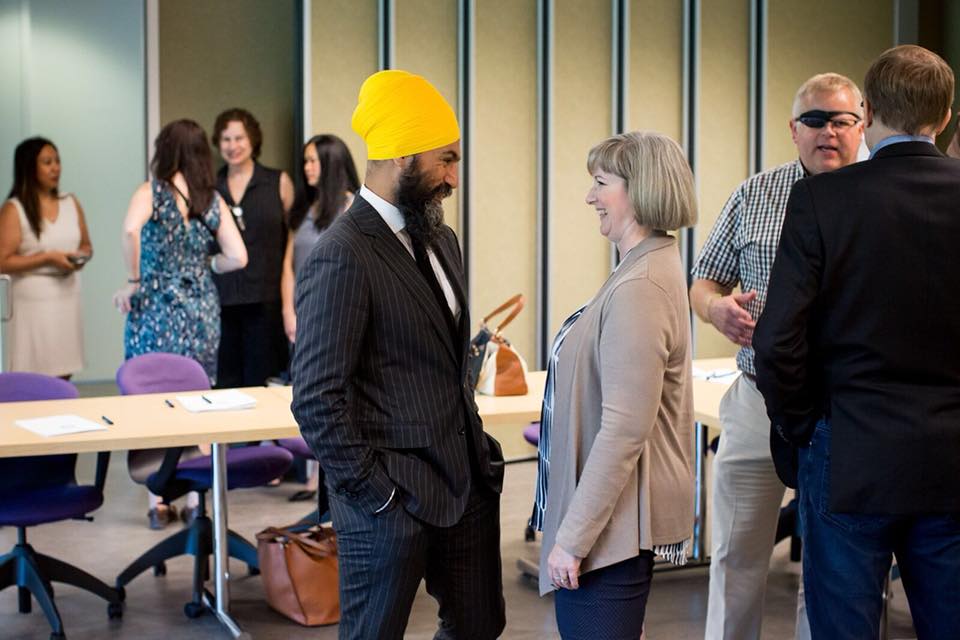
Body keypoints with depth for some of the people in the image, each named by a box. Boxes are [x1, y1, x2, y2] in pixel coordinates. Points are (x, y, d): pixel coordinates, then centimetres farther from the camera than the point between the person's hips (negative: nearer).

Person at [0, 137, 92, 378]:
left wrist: (81, 257, -3)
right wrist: (48, 258, -17)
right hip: (33, 303, -5)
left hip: (67, 298, 5)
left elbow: (86, 245, 20)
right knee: (34, 379, -7)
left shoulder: (71, 203, 10)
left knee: (63, 374, 4)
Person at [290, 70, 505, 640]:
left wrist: (478, 446, 12)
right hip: (395, 500, -8)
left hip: (466, 482, 8)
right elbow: (316, 400, -20)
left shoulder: (440, 240, 10)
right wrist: (374, 493, -16)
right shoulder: (343, 256, -18)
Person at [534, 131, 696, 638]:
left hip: (612, 524, -10)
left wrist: (572, 539, -21)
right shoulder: (650, 266, 10)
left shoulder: (637, 291, -22)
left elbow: (624, 431, -25)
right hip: (618, 519, 10)